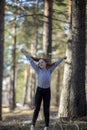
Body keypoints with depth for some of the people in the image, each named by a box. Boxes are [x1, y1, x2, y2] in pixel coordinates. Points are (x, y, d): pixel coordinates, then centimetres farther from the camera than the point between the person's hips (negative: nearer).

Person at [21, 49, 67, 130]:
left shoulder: (49, 70, 7)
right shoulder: (38, 70, 3)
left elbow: (56, 64, 16)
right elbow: (31, 61, 5)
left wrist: (62, 58, 27)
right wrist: (25, 54, 7)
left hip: (47, 91, 1)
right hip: (39, 90, -1)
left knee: (46, 109, 1)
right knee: (37, 108, -5)